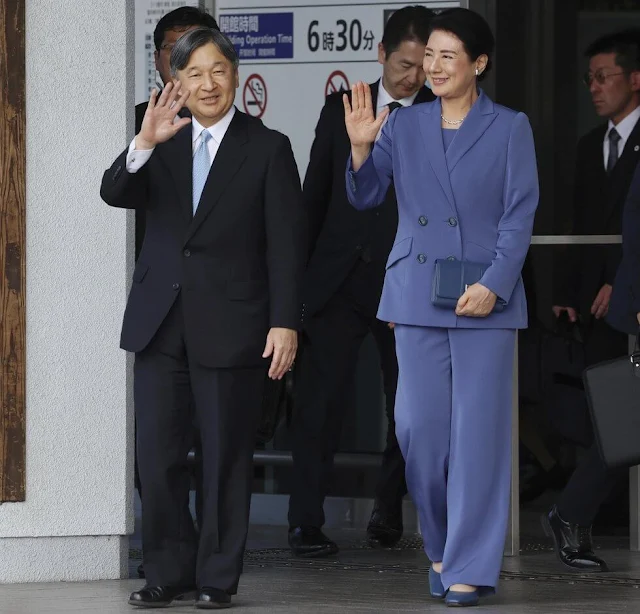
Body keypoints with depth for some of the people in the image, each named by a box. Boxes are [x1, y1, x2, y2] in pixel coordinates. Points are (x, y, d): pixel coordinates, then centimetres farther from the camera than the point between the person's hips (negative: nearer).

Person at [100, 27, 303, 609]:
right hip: (160, 322, 3)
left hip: (231, 324, -3)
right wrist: (145, 142, -24)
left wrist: (285, 322, -10)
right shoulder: (162, 146, 10)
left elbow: (286, 244, -3)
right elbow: (115, 192, -6)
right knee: (157, 456, 4)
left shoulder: (268, 149, 0)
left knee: (226, 457, 3)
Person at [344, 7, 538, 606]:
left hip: (484, 299, -3)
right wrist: (360, 147, -19)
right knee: (419, 427, 3)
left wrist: (493, 284, -14)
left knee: (477, 431, -4)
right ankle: (442, 546, 23)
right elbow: (365, 194, -1)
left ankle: (469, 567, 1)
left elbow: (519, 216, -3)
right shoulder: (404, 126, 7)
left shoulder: (510, 128, 0)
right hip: (416, 295, 3)